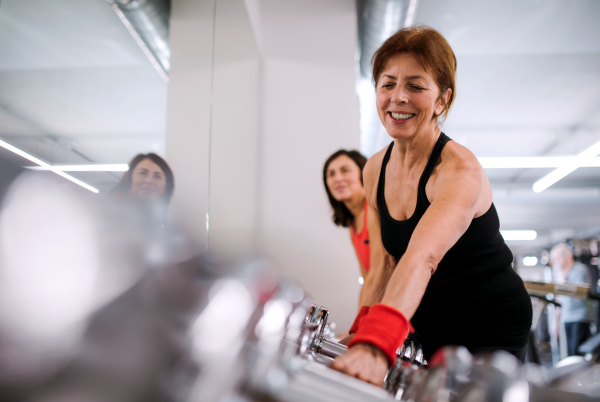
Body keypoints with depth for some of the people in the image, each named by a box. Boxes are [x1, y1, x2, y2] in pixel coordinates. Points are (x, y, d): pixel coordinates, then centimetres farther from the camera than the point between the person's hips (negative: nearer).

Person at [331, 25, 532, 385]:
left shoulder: (460, 169, -25)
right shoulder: (375, 170, -4)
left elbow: (422, 258, -42)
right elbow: (383, 263, -2)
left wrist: (377, 345, -55)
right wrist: (363, 332, -16)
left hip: (490, 329, -5)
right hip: (427, 326, 5)